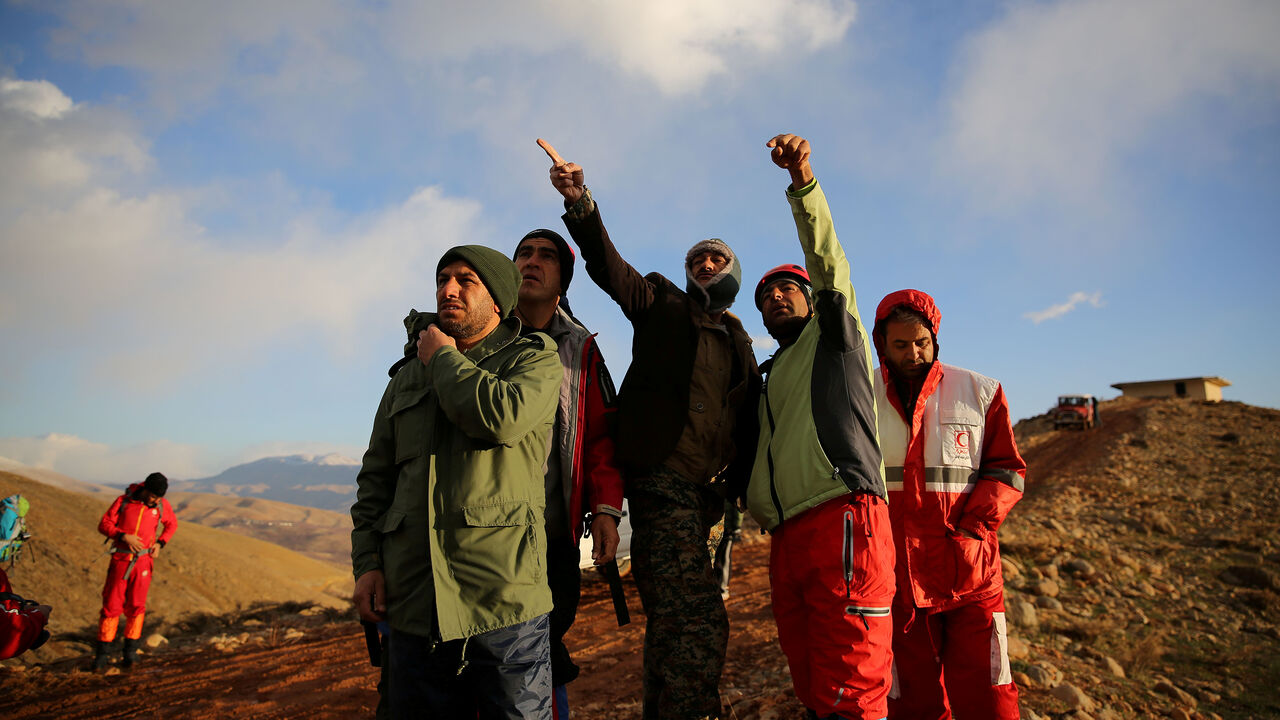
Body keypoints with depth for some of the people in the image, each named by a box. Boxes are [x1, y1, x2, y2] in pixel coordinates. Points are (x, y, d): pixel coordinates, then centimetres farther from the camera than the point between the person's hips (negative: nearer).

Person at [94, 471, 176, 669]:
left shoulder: (162, 505, -1)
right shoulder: (124, 501, -6)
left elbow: (172, 524, 16)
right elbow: (104, 524, -3)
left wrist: (159, 543, 2)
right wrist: (124, 536, -18)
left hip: (143, 561, 1)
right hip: (120, 559, -1)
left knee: (136, 605, 2)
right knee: (111, 605, 1)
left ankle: (130, 651, 15)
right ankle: (101, 654, 13)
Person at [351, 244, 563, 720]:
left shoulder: (534, 359, 2)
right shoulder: (407, 376, 18)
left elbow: (502, 418, -21)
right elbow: (376, 477, 18)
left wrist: (442, 358, -4)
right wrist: (366, 561, 5)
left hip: (503, 604, -4)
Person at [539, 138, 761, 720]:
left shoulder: (738, 341, 24)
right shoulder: (663, 305, 9)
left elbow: (749, 417, 21)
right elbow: (609, 266, -5)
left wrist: (742, 478, 6)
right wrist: (581, 204, -21)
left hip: (704, 490, 6)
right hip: (661, 478, -6)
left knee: (674, 625, 14)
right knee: (696, 626, -15)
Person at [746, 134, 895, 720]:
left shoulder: (834, 337, 13)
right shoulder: (766, 376, 30)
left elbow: (828, 260, -4)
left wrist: (802, 180, -16)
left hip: (843, 517, -7)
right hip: (786, 535, 7)